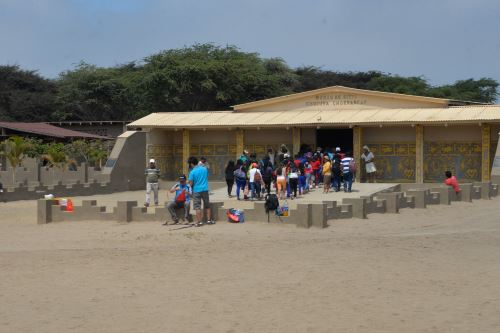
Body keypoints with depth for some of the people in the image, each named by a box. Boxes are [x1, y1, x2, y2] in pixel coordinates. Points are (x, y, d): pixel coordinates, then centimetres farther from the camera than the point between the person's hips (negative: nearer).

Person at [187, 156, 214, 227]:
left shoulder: (192, 172, -12)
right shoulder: (205, 169, 3)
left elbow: (191, 183, -11)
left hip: (197, 191, -4)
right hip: (205, 189, 4)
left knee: (197, 207, 1)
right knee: (207, 206, 15)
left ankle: (199, 222, -1)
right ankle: (209, 220, 20)